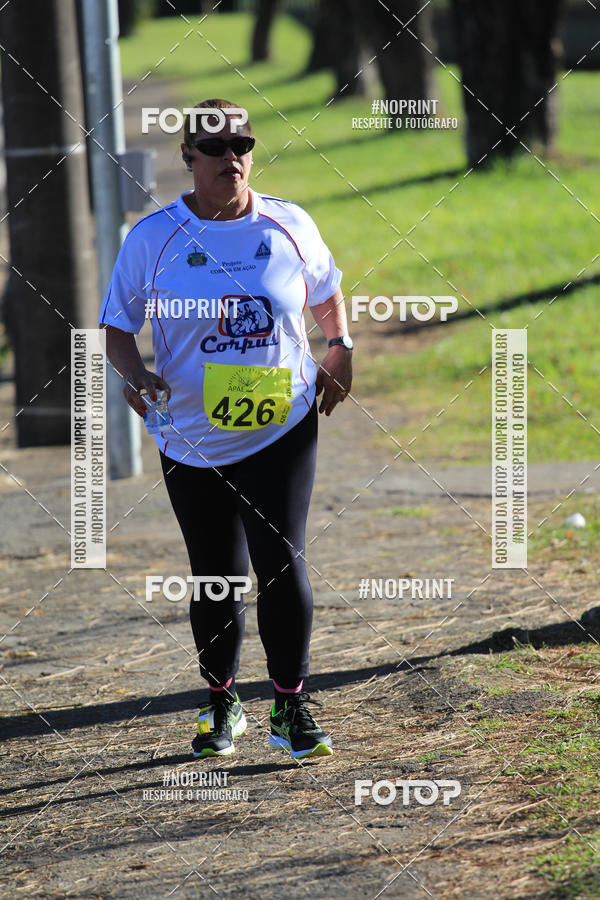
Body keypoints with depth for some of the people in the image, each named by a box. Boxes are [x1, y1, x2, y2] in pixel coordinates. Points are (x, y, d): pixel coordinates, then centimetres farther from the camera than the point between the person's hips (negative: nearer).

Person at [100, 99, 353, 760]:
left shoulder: (290, 227, 2)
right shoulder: (153, 237, -2)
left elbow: (327, 294, 20)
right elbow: (115, 324, 2)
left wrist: (339, 350, 5)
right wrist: (134, 371, -17)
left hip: (282, 430, 0)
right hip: (192, 442, 0)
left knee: (281, 562, -10)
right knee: (215, 577, 8)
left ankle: (291, 708, 1)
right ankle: (221, 706, 25)